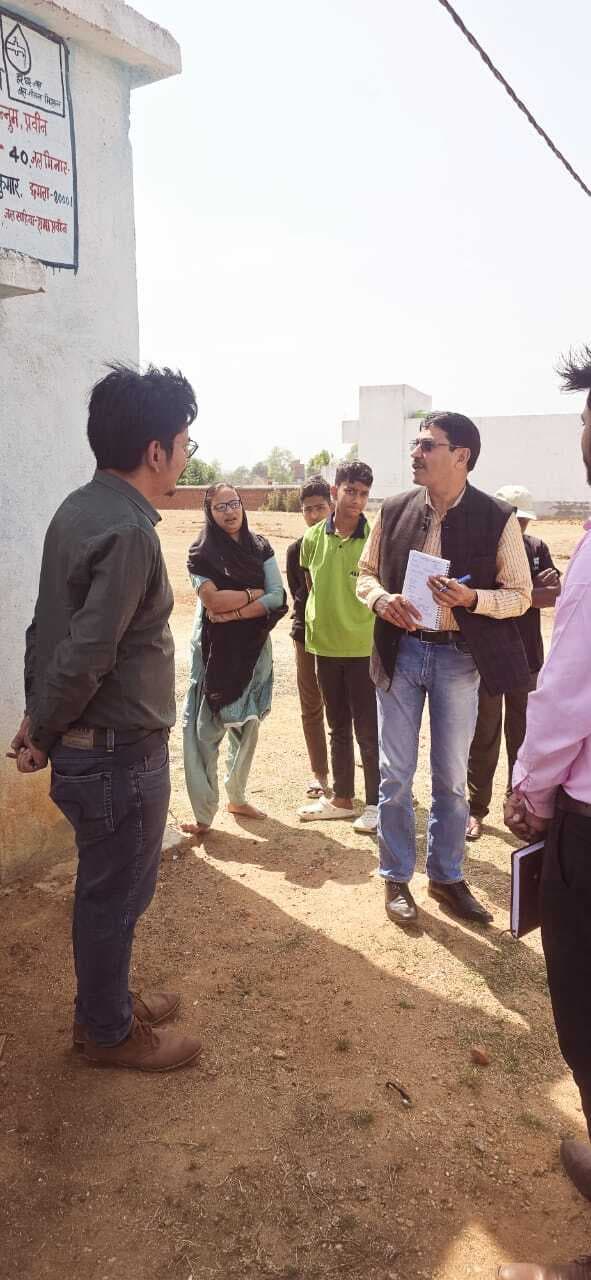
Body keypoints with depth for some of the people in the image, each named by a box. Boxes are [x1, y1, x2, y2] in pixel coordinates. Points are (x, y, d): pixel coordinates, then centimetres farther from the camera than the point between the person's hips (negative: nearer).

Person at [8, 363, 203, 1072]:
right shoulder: (127, 532, -25)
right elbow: (85, 656, -26)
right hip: (119, 753, -9)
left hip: (83, 746, 9)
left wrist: (38, 716, 11)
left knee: (105, 887, 23)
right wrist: (43, 730, -10)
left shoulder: (78, 508, 5)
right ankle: (109, 1032, 31)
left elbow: (47, 624, 9)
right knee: (114, 894, 10)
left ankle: (106, 1001, 43)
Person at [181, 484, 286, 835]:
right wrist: (255, 593, -7)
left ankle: (238, 797, 30)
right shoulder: (202, 553, -4)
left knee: (248, 726, 12)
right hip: (215, 649, -4)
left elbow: (278, 598, -4)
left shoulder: (260, 548, 6)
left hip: (253, 647, 4)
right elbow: (212, 599, -17)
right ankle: (204, 812, 3)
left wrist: (235, 611, -14)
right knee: (206, 729, -5)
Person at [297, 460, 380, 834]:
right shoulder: (313, 538, 0)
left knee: (368, 728, 3)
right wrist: (324, 615, 12)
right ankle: (342, 798, 30)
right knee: (338, 726, 16)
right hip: (325, 645, 4)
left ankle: (376, 802, 19)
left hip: (364, 647, -4)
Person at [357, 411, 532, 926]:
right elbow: (366, 573, 10)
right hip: (400, 652, 2)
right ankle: (397, 878, 24)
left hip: (459, 657, -1)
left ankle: (446, 876, 30)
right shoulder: (395, 510, 0)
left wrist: (471, 598, -23)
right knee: (395, 774, 7)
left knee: (451, 778, 11)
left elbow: (520, 595, -4)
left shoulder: (498, 518, -8)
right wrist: (381, 599, -13)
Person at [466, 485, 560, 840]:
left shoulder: (537, 548, 6)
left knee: (524, 738, 12)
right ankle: (477, 809, 18)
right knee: (484, 738, 6)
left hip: (528, 660, 4)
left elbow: (558, 595, -3)